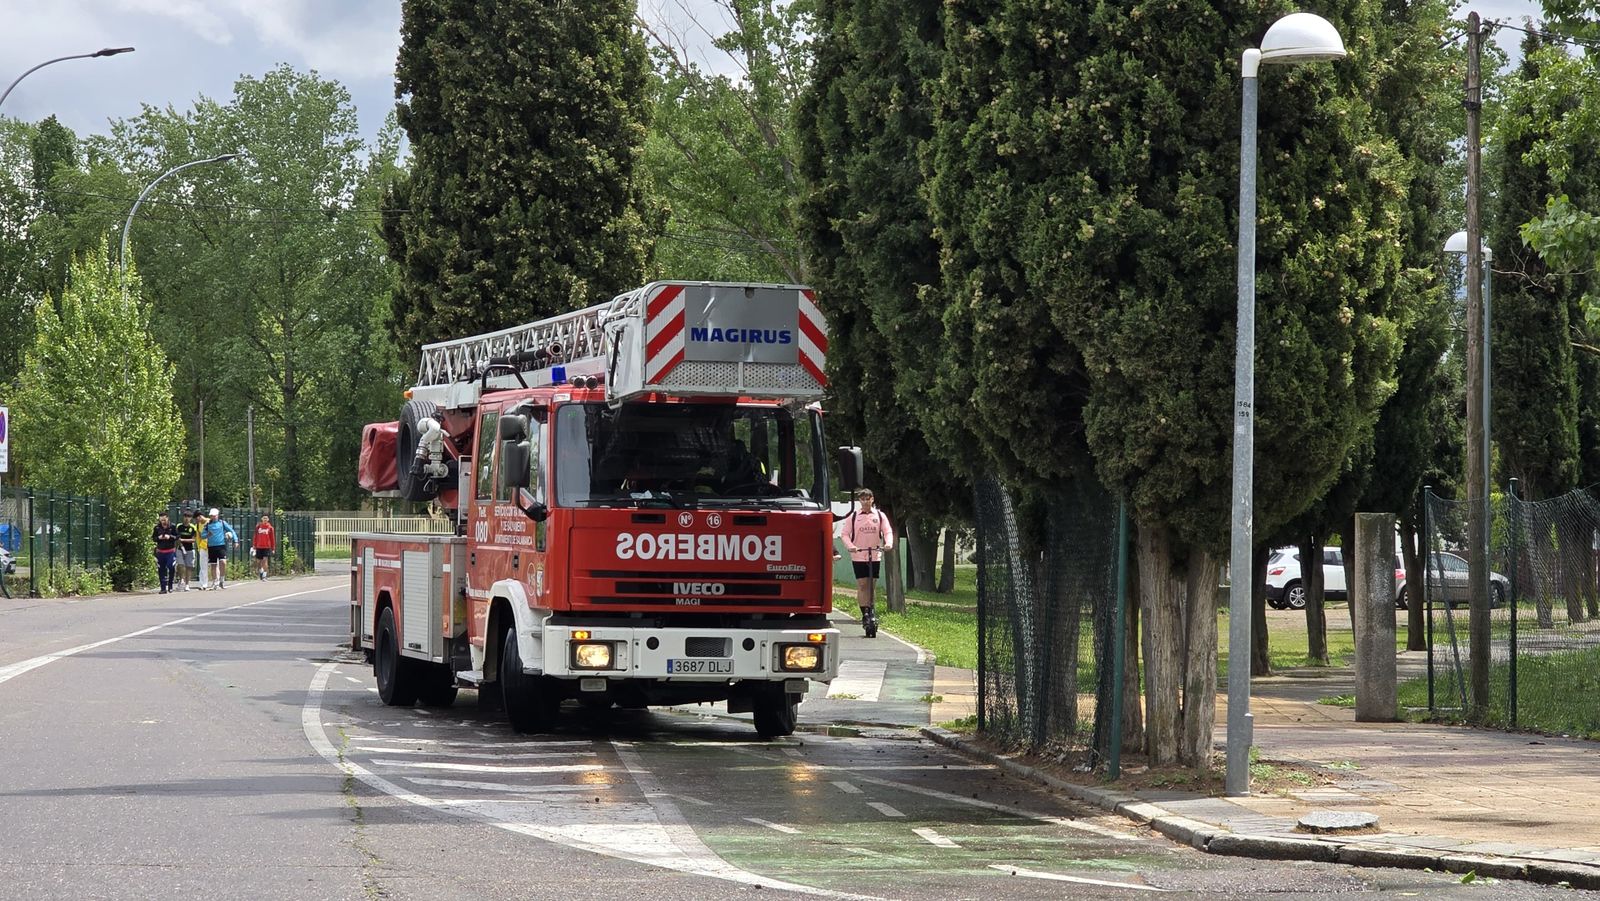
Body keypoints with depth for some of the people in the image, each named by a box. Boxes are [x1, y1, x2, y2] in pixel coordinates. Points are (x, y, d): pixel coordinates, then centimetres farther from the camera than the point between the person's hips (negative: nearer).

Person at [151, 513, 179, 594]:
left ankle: (170, 585, 4)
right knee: (161, 570, 3)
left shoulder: (172, 527, -2)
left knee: (171, 567, -16)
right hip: (160, 552, 2)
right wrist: (158, 538, -12)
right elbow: (153, 538, 8)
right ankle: (163, 588, 10)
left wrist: (170, 537, -15)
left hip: (171, 551, -2)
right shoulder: (157, 528, 2)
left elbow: (177, 537, 1)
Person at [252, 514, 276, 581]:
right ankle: (260, 572, 35)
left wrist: (273, 548, 4)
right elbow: (255, 537, 9)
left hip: (267, 547, -2)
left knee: (265, 560, -13)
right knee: (259, 561, 8)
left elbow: (272, 538, 5)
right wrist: (254, 545, 5)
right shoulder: (258, 526, 5)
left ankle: (264, 576, -8)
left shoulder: (270, 527, 2)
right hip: (259, 547, 2)